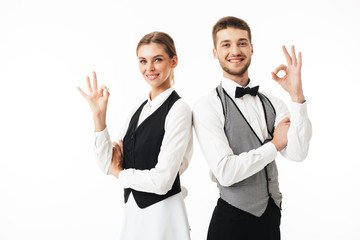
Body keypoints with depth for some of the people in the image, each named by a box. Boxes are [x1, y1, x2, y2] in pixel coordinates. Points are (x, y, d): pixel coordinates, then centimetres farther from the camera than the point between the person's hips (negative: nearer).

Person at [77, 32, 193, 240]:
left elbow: (162, 181, -20)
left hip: (163, 214, -7)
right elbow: (108, 165, 3)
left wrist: (120, 173, -3)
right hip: (133, 211, 7)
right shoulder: (139, 110, 9)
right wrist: (99, 115, -4)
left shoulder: (178, 110, -15)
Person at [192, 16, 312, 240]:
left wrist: (297, 95, -18)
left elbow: (297, 153, -10)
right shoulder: (207, 107, -12)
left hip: (271, 215, 5)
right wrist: (275, 144, -10)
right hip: (232, 220, -5)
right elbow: (225, 173, -20)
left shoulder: (272, 103, 4)